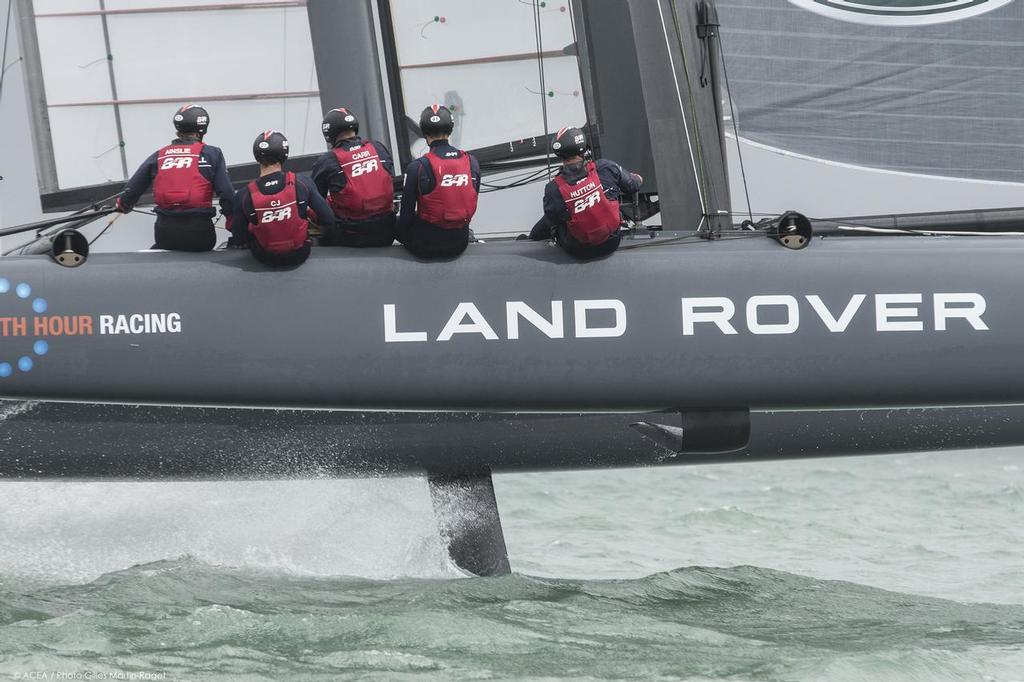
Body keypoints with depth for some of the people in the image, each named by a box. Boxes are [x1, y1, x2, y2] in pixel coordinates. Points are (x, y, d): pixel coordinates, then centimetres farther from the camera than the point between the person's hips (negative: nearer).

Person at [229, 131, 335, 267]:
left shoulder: (244, 196, -19)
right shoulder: (301, 184, -19)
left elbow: (239, 240, -10)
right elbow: (328, 220, -10)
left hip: (265, 259, 0)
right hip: (299, 256, 0)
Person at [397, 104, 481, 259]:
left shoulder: (417, 168, -17)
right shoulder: (471, 162, -4)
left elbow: (407, 213, -9)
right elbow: (472, 205, 9)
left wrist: (403, 236, 10)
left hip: (426, 246, -5)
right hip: (460, 243, 5)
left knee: (398, 222, 27)